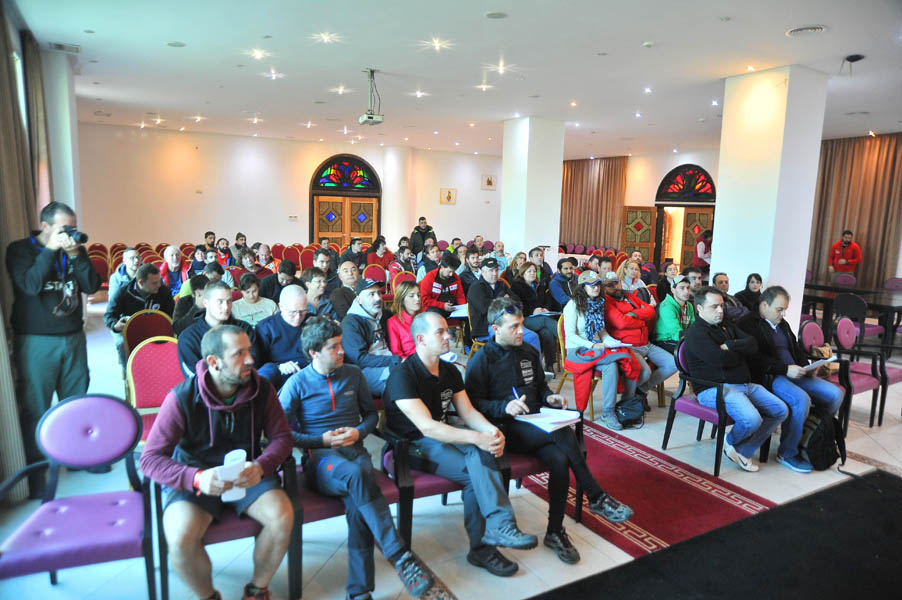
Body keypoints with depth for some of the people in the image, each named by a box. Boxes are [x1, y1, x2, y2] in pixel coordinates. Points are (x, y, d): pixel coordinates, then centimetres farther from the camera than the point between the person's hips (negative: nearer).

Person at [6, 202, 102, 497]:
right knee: (35, 408, 0)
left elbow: (92, 286, -2)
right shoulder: (19, 249, -3)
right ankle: (34, 472, 10)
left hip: (74, 337, 4)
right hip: (36, 341, -4)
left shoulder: (75, 250, 7)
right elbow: (30, 285, -18)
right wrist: (50, 249, -18)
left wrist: (75, 255, -13)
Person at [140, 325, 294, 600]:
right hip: (194, 480, -2)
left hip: (246, 473, 2)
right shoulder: (182, 398, -18)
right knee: (181, 538, -29)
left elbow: (281, 437, -3)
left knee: (282, 516, -24)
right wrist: (197, 478, -35)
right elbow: (150, 459, -17)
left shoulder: (262, 390, -9)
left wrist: (260, 466, -25)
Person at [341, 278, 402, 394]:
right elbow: (359, 358, -15)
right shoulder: (350, 323, -6)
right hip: (365, 370, -7)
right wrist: (396, 360, -19)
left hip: (388, 364, 7)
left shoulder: (380, 317, 21)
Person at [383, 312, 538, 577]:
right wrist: (478, 438, -32)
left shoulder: (449, 371, 9)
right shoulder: (402, 376, -17)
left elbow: (468, 412, 6)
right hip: (414, 446, -6)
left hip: (444, 435, 6)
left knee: (480, 454, -26)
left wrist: (491, 430, -17)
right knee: (476, 472, -29)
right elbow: (427, 428, -25)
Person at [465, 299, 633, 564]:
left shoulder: (529, 353, 17)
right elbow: (474, 403, -7)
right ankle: (596, 498, -14)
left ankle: (555, 532, -11)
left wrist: (549, 397, 7)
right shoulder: (481, 361, -3)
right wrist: (504, 407, -22)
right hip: (506, 430, -5)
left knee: (559, 459, -26)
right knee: (562, 432, -29)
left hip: (536, 425, 6)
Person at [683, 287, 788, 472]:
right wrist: (740, 355, -1)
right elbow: (720, 359, -22)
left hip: (745, 385, 10)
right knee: (752, 419, -29)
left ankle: (743, 450, 7)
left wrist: (730, 346, -11)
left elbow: (752, 345, 8)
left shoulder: (726, 326, 20)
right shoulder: (695, 333, -9)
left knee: (781, 411, 2)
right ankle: (730, 442, 6)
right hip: (715, 389, -9)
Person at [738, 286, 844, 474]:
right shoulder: (748, 323, -8)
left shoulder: (782, 324, 21)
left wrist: (807, 367, 7)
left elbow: (796, 349, 27)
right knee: (801, 399, -32)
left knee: (835, 394, -4)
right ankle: (787, 453, -15)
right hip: (769, 377, -9)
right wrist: (785, 369, -21)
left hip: (793, 373, 9)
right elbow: (756, 359, -17)